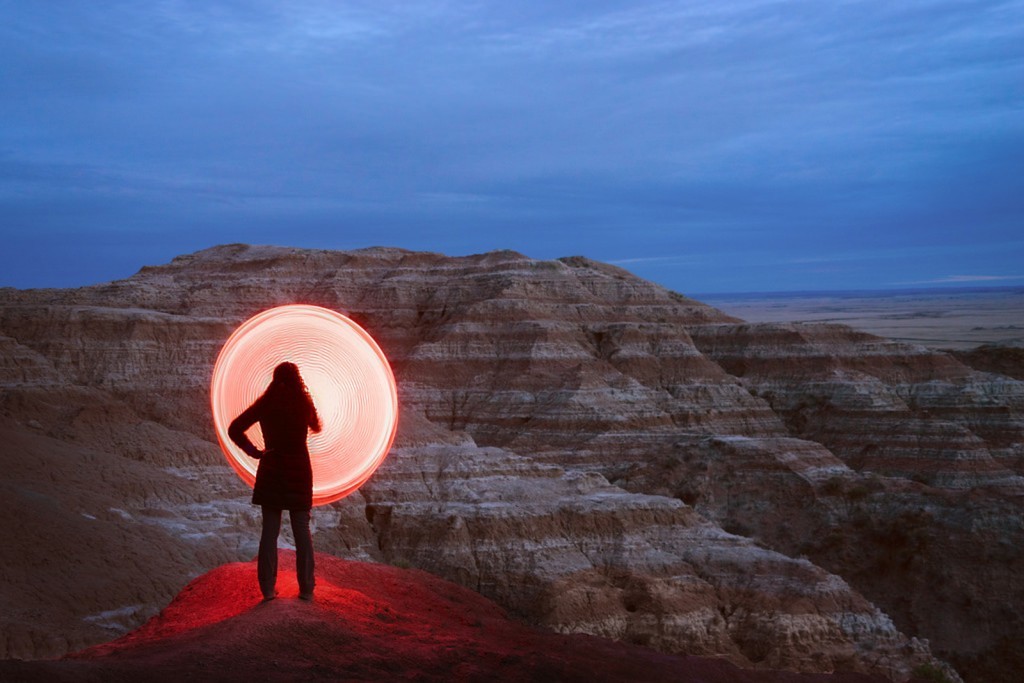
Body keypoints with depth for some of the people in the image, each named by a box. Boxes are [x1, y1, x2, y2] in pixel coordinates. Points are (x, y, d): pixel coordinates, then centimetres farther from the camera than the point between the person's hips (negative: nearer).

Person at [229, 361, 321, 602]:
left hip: (271, 470, 0)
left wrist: (253, 451, -1)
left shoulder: (265, 404, -4)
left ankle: (268, 588, 4)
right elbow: (316, 427, 19)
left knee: (269, 530, 6)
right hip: (299, 471, 0)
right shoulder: (304, 404, -3)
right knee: (302, 530, 5)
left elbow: (235, 429, -9)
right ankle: (306, 589, 5)